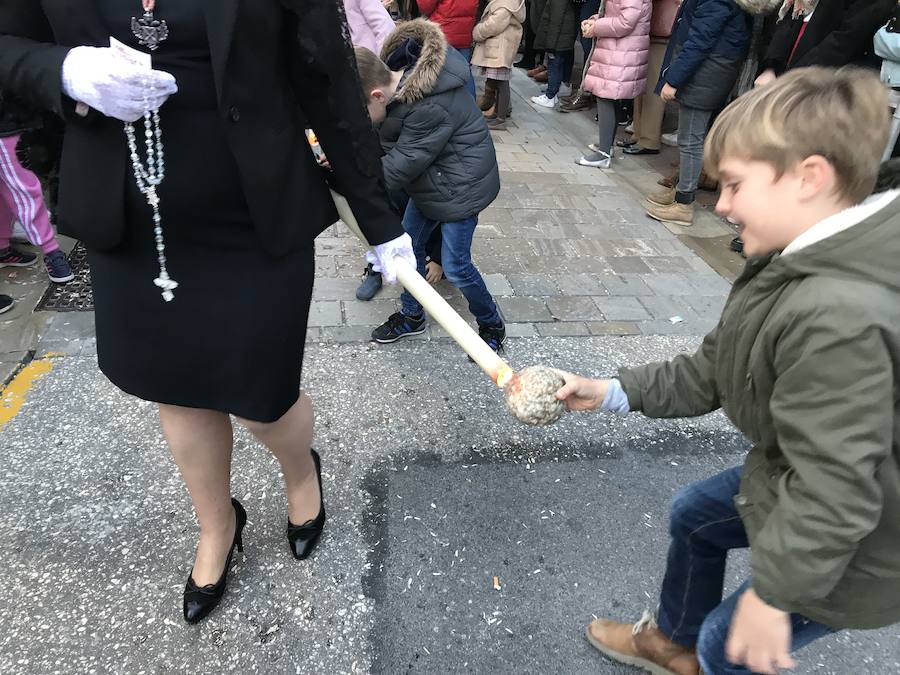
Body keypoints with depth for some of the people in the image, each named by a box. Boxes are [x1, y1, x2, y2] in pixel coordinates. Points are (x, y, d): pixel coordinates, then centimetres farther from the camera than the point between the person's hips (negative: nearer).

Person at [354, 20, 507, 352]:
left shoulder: (431, 107, -33)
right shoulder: (394, 73, -6)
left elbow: (400, 167, -26)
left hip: (460, 184, -9)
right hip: (430, 178, 9)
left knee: (455, 265, -3)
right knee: (409, 246, 13)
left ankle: (492, 325, 20)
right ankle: (412, 316, 33)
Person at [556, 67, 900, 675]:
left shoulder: (839, 317, -39)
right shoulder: (805, 264, -5)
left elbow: (832, 492, -35)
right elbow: (715, 370, 1)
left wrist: (772, 592, -23)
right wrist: (615, 391, -5)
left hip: (849, 548, -9)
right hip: (797, 483, 9)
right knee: (693, 515, 28)